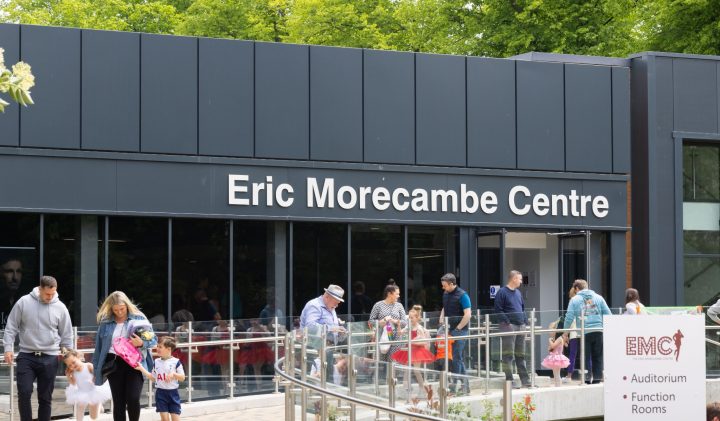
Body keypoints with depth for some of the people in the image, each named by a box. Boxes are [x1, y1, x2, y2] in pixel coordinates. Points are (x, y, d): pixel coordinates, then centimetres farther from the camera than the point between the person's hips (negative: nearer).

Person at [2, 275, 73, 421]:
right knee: (24, 392, -10)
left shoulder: (60, 308, -1)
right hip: (26, 356, -1)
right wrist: (8, 348, -7)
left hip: (49, 358, 1)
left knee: (45, 397, 6)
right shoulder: (24, 302, -4)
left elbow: (67, 335, 7)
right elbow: (11, 327, 3)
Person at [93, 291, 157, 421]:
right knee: (118, 402, 4)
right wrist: (96, 369, 10)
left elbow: (153, 339, 2)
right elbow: (99, 347, 11)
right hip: (114, 364, 2)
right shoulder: (105, 322, 6)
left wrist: (142, 343, -19)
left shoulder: (139, 318, 0)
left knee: (133, 399, -13)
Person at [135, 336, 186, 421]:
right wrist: (142, 369, 7)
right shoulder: (156, 362, 6)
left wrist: (173, 374, -21)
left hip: (173, 393, -3)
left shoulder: (176, 362, -6)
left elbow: (182, 378, -4)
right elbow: (153, 378, 12)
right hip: (161, 393, 3)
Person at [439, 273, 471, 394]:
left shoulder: (462, 295, -11)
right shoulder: (445, 294, 11)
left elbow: (467, 315, -15)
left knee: (456, 358, -6)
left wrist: (457, 328, -14)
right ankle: (465, 385, 19)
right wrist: (441, 322, 10)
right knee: (457, 357, 11)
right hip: (449, 330, 8)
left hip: (459, 330, -8)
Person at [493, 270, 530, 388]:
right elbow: (498, 311, -11)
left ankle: (525, 381, 12)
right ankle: (509, 381, -5)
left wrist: (525, 323, 12)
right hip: (509, 327, -8)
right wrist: (507, 323, -17)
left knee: (520, 355, 10)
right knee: (508, 355, -6)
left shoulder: (518, 293, 19)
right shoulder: (502, 292, -6)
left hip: (520, 327, 8)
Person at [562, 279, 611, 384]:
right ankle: (597, 378, 7)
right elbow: (608, 314, 6)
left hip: (584, 333, -2)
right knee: (598, 357, 9)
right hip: (599, 332, 2)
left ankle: (586, 379, 3)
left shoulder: (575, 300, 2)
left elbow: (569, 317, -2)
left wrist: (565, 334, 6)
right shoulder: (598, 297, 9)